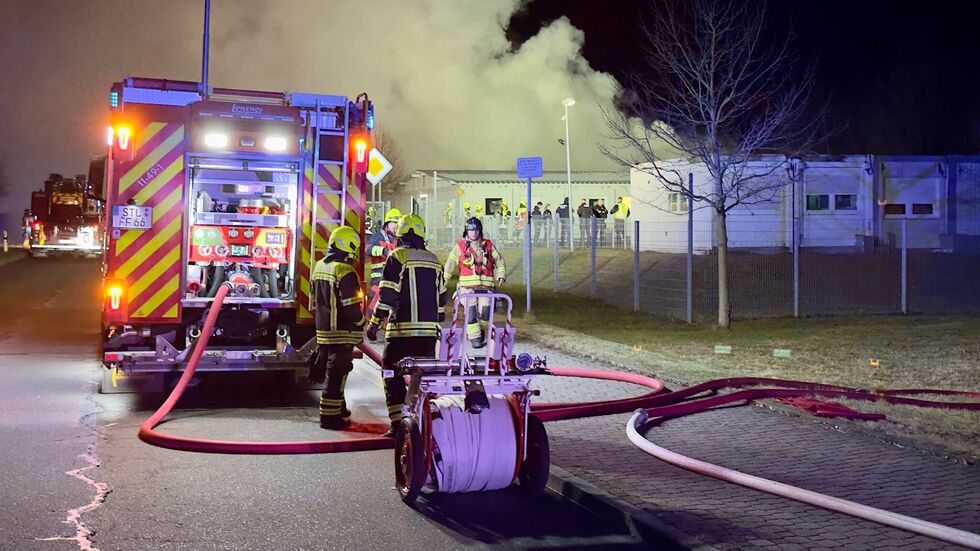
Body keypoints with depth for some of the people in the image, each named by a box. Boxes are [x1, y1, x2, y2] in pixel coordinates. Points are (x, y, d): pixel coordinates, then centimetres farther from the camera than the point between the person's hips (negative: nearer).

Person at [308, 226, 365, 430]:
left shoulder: (319, 267, 10)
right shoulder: (345, 272, -18)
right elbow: (352, 306, -18)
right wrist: (361, 324, -3)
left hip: (323, 329, 9)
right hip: (342, 332, -9)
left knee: (331, 370, 18)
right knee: (337, 374, -3)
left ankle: (337, 408, 30)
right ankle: (330, 416, 0)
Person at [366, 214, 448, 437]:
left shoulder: (397, 257, -5)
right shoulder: (434, 261, 13)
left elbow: (387, 295, -10)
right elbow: (441, 298, 17)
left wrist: (374, 323, -4)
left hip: (402, 329, -5)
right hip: (429, 329, 5)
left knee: (393, 375, 1)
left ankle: (397, 424, -5)